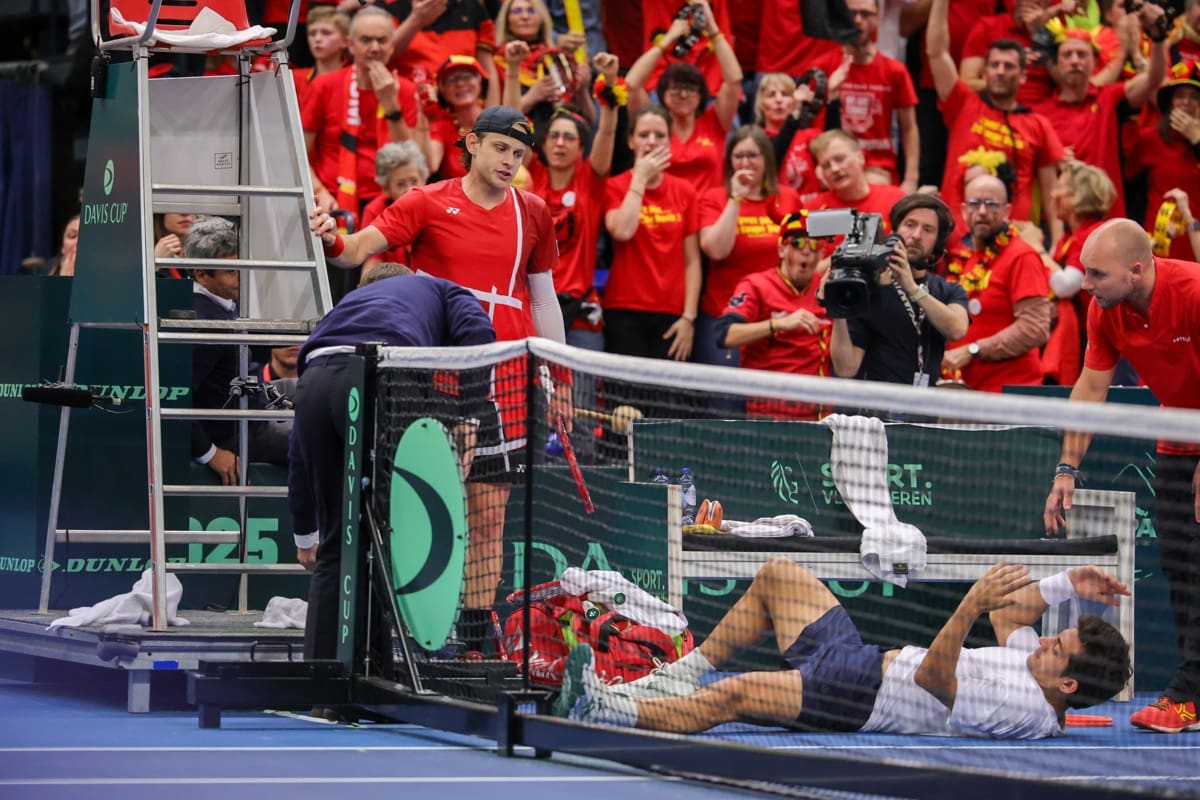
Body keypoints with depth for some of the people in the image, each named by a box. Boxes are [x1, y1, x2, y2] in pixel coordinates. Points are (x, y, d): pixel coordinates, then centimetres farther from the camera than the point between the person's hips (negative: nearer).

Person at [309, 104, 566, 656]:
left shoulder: (532, 213, 11)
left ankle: (474, 636, 5)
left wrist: (559, 378, 16)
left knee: (488, 517, 1)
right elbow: (360, 248, -7)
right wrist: (331, 240, -31)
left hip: (506, 380, 2)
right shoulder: (429, 204, 1)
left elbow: (544, 300, 18)